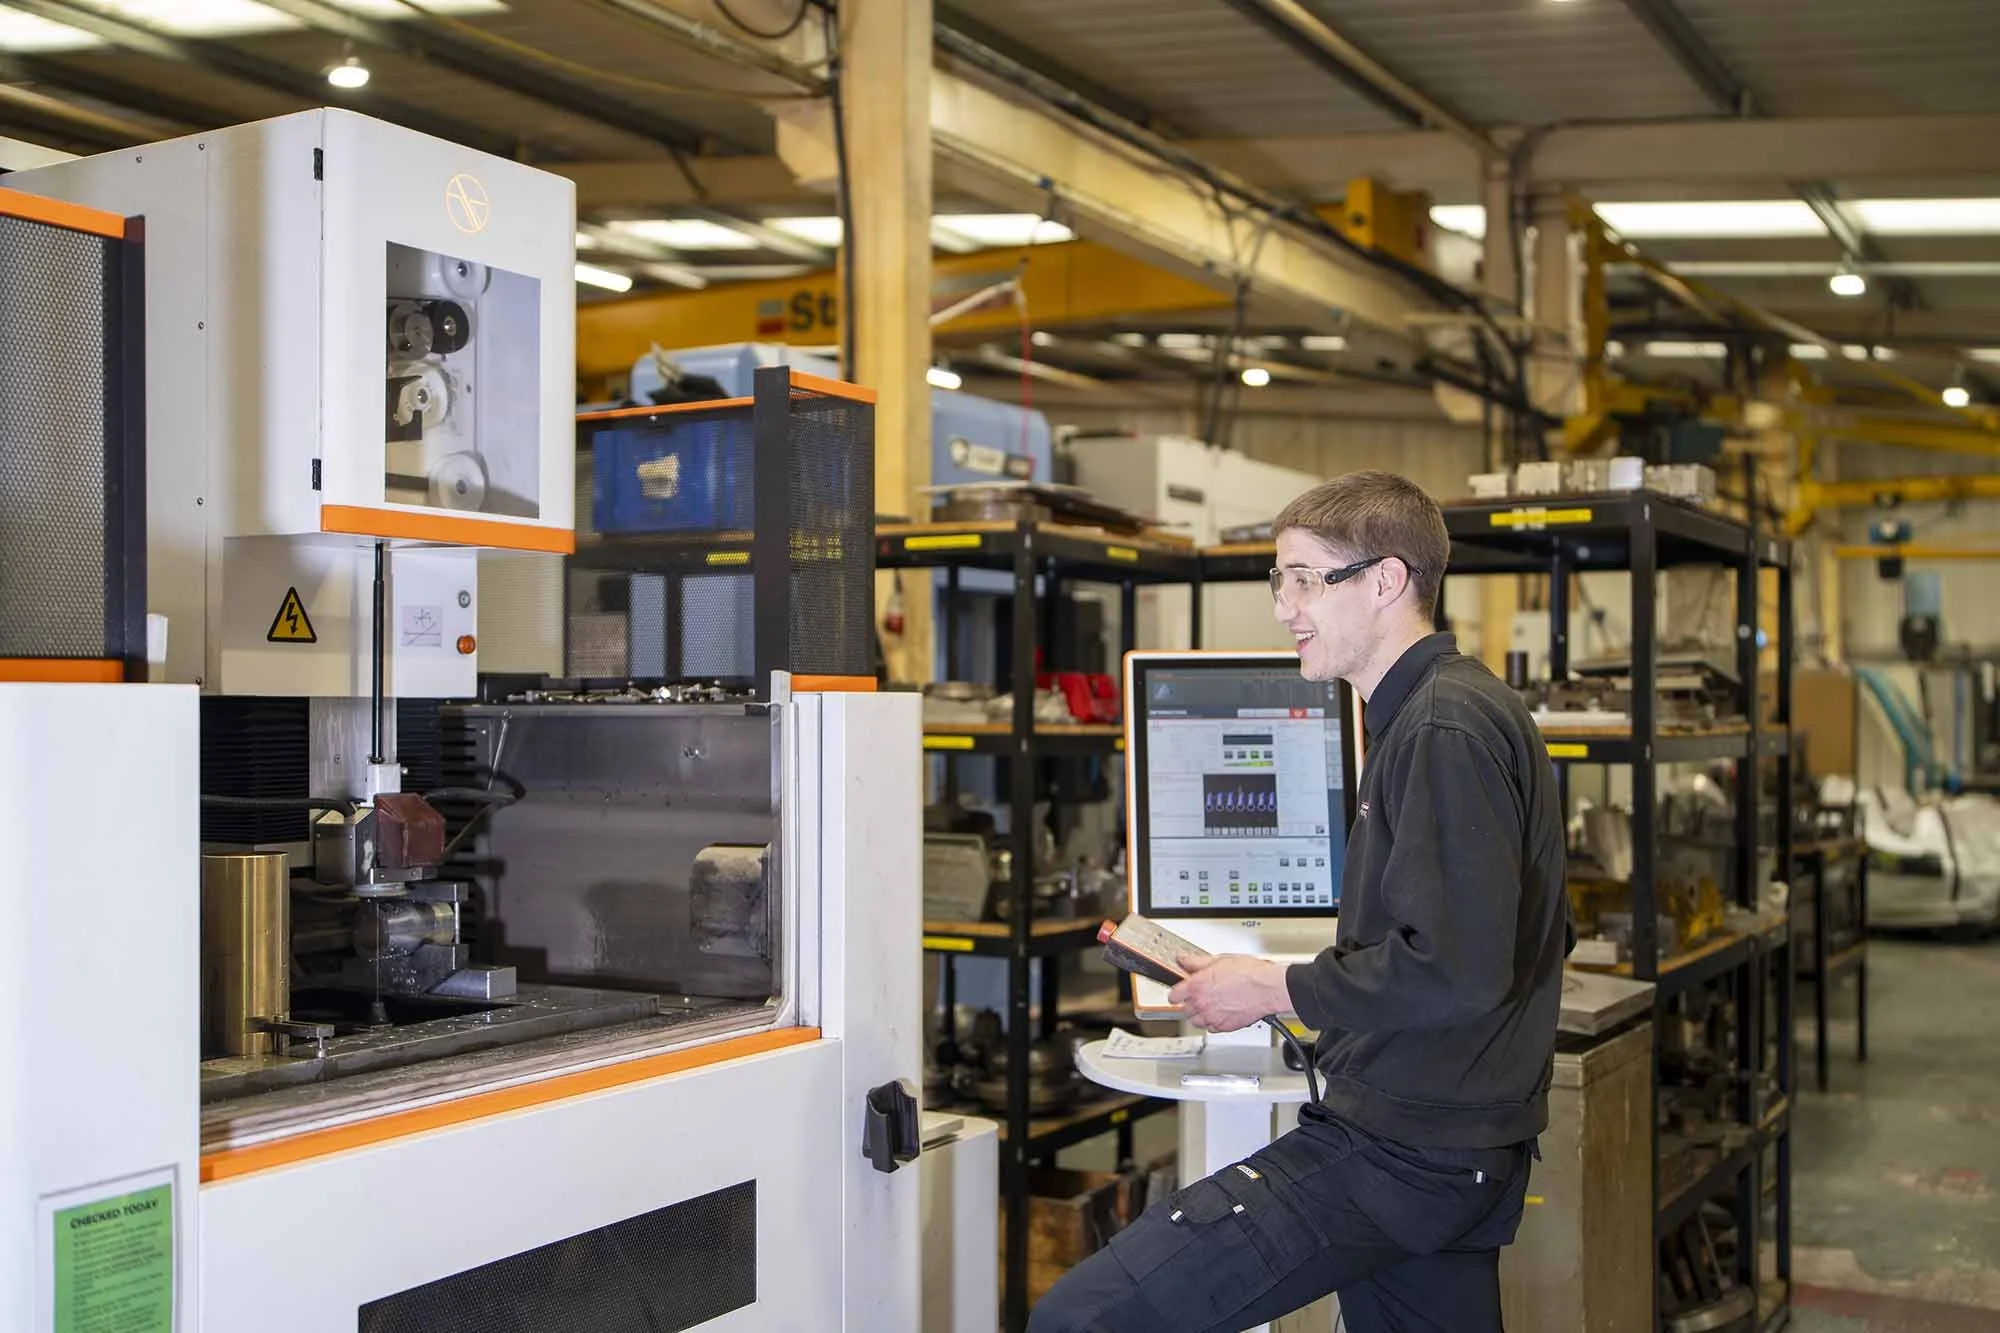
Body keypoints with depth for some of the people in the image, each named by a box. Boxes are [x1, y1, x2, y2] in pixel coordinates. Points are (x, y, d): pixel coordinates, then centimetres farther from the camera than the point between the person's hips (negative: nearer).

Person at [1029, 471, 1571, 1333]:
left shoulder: (1446, 729, -16)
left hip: (1398, 1153, -11)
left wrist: (1274, 989, -12)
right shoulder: (1473, 708, 17)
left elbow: (1457, 970, -24)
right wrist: (1334, 986, 20)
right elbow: (1538, 934, 24)